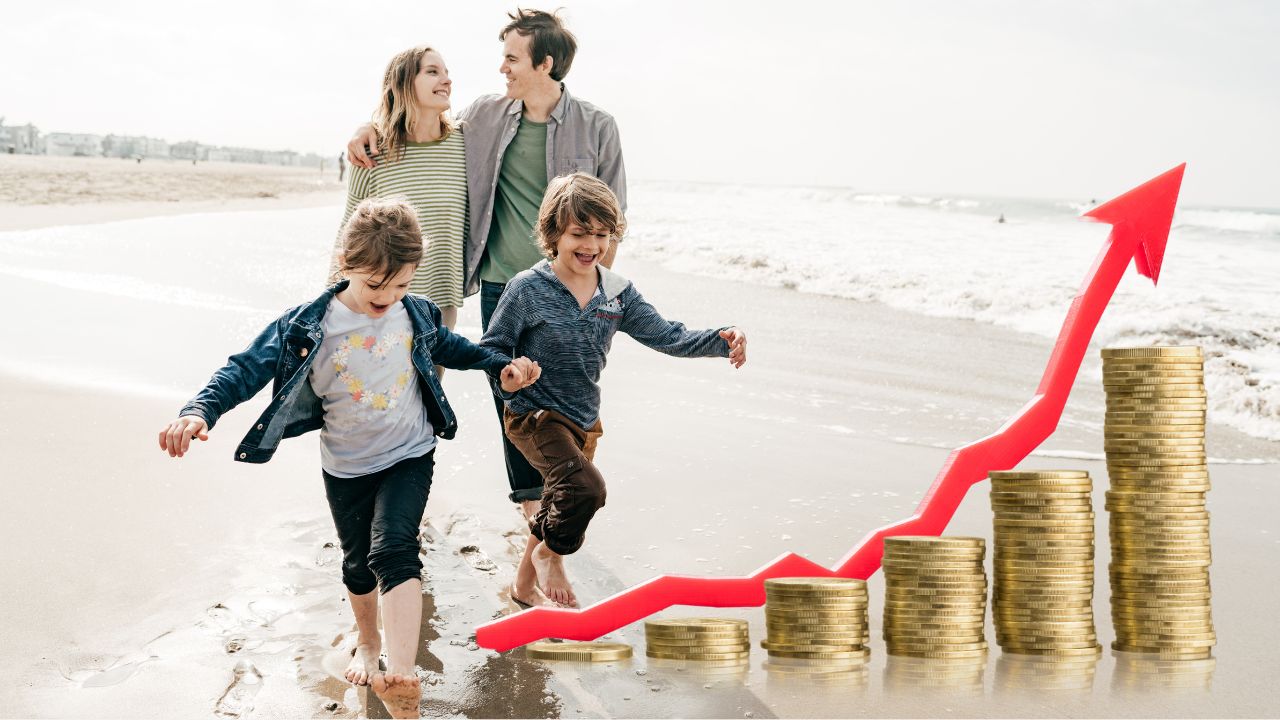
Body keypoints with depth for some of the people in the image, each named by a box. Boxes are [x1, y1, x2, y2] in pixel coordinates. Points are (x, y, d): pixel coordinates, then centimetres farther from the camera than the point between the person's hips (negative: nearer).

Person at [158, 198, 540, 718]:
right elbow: (248, 369, -22)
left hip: (409, 458, -1)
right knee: (359, 562, 18)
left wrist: (499, 366, 10)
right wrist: (200, 411, -37)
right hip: (347, 468, 1)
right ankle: (367, 643, 48)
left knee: (393, 548, -21)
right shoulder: (309, 326, -20)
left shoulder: (415, 314, -9)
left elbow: (446, 345, 15)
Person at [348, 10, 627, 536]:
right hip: (501, 285, 3)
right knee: (510, 398, 5)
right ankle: (530, 500, 16)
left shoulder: (595, 128, -3)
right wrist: (372, 127, 6)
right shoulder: (485, 116, 6)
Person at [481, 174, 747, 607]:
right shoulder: (527, 289, -15)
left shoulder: (618, 293, 0)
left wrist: (719, 341, -19)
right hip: (535, 417, -7)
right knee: (586, 487, -29)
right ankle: (551, 554, 0)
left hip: (584, 422, 7)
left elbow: (666, 336, -3)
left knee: (563, 508, 19)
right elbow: (492, 349, -9)